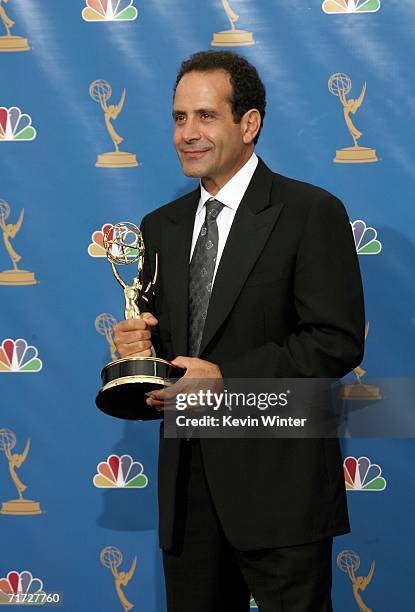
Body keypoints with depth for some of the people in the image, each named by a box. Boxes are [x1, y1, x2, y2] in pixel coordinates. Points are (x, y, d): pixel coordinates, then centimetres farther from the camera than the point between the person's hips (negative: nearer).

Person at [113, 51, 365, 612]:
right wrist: (140, 346, -4)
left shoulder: (313, 213, -6)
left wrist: (226, 376, -19)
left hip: (279, 481, -5)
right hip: (188, 481, 6)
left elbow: (339, 341, -13)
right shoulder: (161, 226, 14)